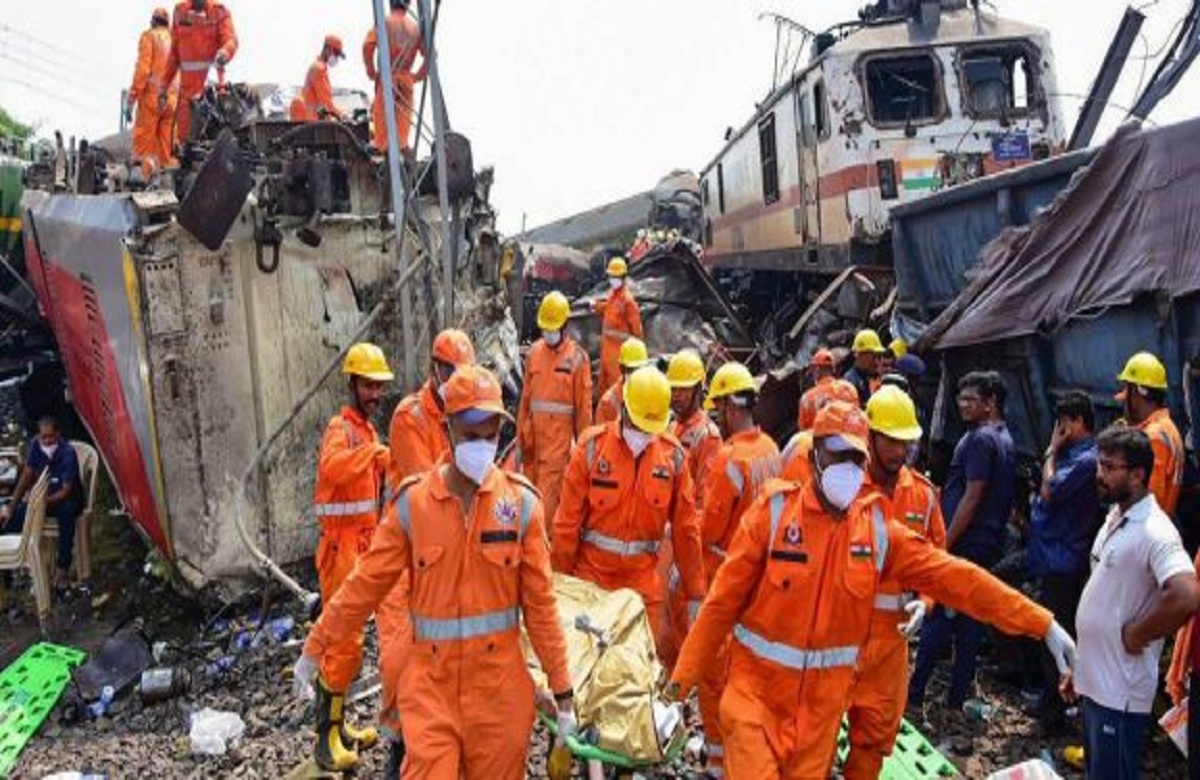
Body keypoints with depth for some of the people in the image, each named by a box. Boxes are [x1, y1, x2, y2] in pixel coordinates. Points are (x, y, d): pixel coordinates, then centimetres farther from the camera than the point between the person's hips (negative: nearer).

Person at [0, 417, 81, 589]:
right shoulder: (34, 445, -9)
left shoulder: (67, 452, -24)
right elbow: (26, 477, -3)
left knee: (66, 511, -40)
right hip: (40, 497, 5)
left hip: (65, 499, -5)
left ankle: (63, 567, -32)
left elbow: (66, 491, -24)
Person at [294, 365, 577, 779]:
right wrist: (314, 648, 6)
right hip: (430, 681, 0)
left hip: (499, 682, 1)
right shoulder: (413, 503, -4)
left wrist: (562, 688, 0)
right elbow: (365, 584, 3)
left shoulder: (521, 502, -5)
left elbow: (539, 602, -1)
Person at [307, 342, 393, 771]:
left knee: (346, 639, 16)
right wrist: (374, 450, -46)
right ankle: (326, 738, 0)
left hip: (362, 545, 9)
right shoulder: (341, 428, -15)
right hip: (342, 547, -9)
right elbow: (330, 467, -38)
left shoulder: (367, 430, 15)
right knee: (344, 642, -8)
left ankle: (338, 725, 26)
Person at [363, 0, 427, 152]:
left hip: (387, 76, -2)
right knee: (404, 113, 7)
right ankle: (402, 144, 6)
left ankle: (380, 144, 1)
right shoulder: (416, 26, 8)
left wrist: (371, 71, -1)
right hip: (406, 77, 2)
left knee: (382, 110, 2)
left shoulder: (384, 22, 1)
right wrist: (419, 74, 10)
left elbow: (368, 46, -11)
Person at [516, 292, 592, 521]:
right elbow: (525, 399, 12)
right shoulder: (534, 352, 7)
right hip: (533, 432, 5)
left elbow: (583, 405, -4)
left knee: (547, 495, -6)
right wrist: (519, 441, 12)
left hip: (558, 435, -5)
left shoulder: (577, 357, -6)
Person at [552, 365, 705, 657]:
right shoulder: (593, 444, -9)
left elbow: (685, 527, 2)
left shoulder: (673, 455, -3)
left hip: (643, 579, 2)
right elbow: (568, 519, -4)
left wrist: (695, 592, 4)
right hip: (590, 573, -1)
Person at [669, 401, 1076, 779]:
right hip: (758, 685, -3)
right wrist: (685, 673, -5)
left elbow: (953, 576, -2)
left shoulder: (877, 528, -1)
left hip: (825, 697, 3)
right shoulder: (774, 511, -11)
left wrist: (1042, 624, -5)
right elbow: (724, 598, -8)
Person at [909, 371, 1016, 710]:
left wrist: (944, 543, -18)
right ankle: (957, 697, 18)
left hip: (965, 543, -9)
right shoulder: (1005, 438, 15)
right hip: (989, 544, 9)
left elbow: (972, 496, -20)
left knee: (938, 617, -3)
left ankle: (914, 694, 2)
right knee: (970, 621, 11)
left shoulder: (980, 439, -15)